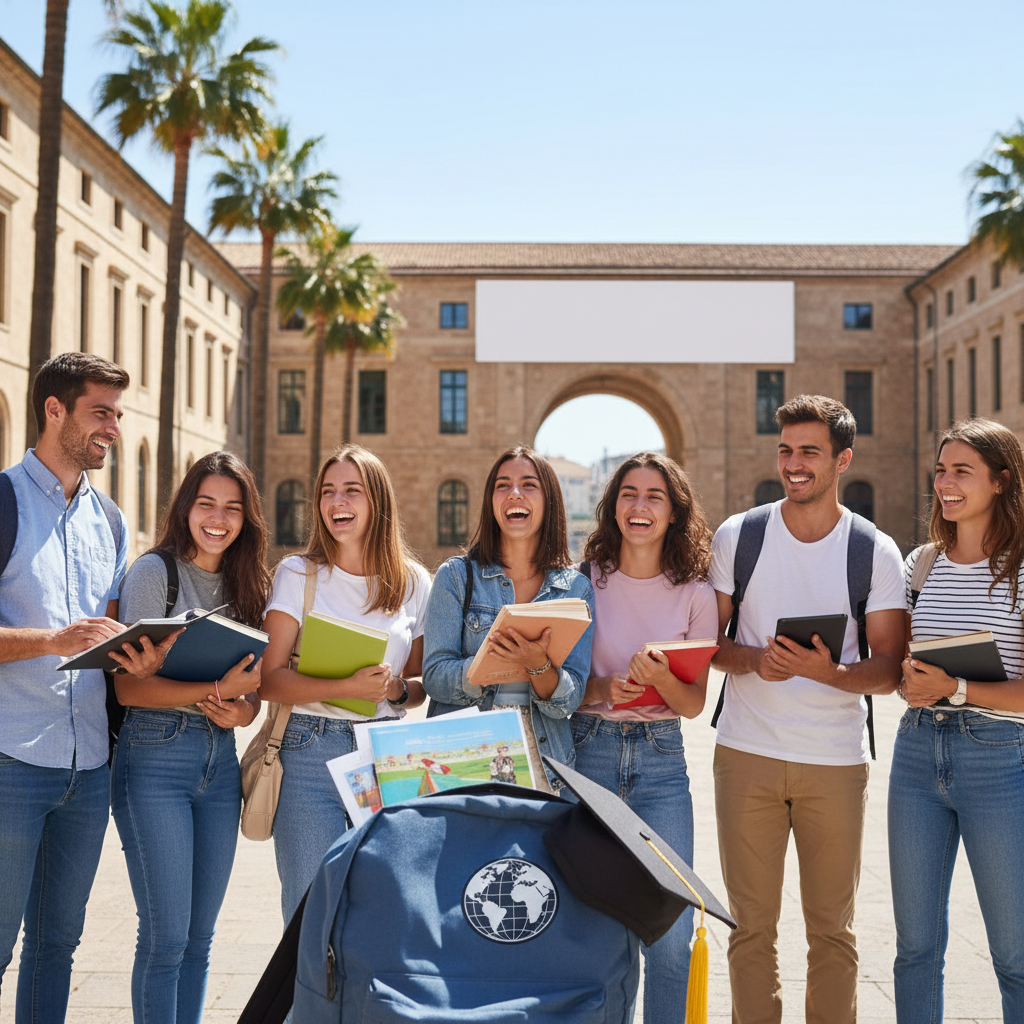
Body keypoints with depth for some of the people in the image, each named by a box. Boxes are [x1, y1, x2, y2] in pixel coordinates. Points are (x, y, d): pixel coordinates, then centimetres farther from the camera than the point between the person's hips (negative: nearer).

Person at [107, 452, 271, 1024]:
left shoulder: (247, 584, 11)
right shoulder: (155, 572, -6)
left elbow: (254, 685, 12)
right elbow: (128, 686, -13)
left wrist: (241, 711, -11)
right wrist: (217, 690, -23)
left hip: (221, 759, 6)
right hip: (155, 758, -6)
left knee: (200, 936, 11)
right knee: (167, 936, -3)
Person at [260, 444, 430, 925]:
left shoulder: (414, 583, 8)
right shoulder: (297, 575, 2)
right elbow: (271, 679, -5)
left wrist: (397, 689, -8)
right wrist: (349, 687, -19)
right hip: (311, 754, -2)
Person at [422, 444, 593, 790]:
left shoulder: (577, 589, 5)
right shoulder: (457, 576, 2)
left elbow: (567, 702, 0)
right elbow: (434, 678, -4)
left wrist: (539, 665, -20)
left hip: (542, 762, 1)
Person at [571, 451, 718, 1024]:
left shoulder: (695, 594, 2)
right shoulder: (584, 580, 0)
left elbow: (694, 704, 2)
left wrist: (661, 679, -19)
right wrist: (604, 688, -16)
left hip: (662, 759, 0)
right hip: (587, 749, 0)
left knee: (672, 929, -4)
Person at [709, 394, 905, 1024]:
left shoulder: (876, 552, 0)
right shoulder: (737, 536, 3)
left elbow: (890, 671, -2)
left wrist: (828, 672, -22)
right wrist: (750, 659, -14)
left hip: (837, 763, 0)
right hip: (747, 756, 1)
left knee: (832, 928, 8)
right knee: (752, 926, 6)